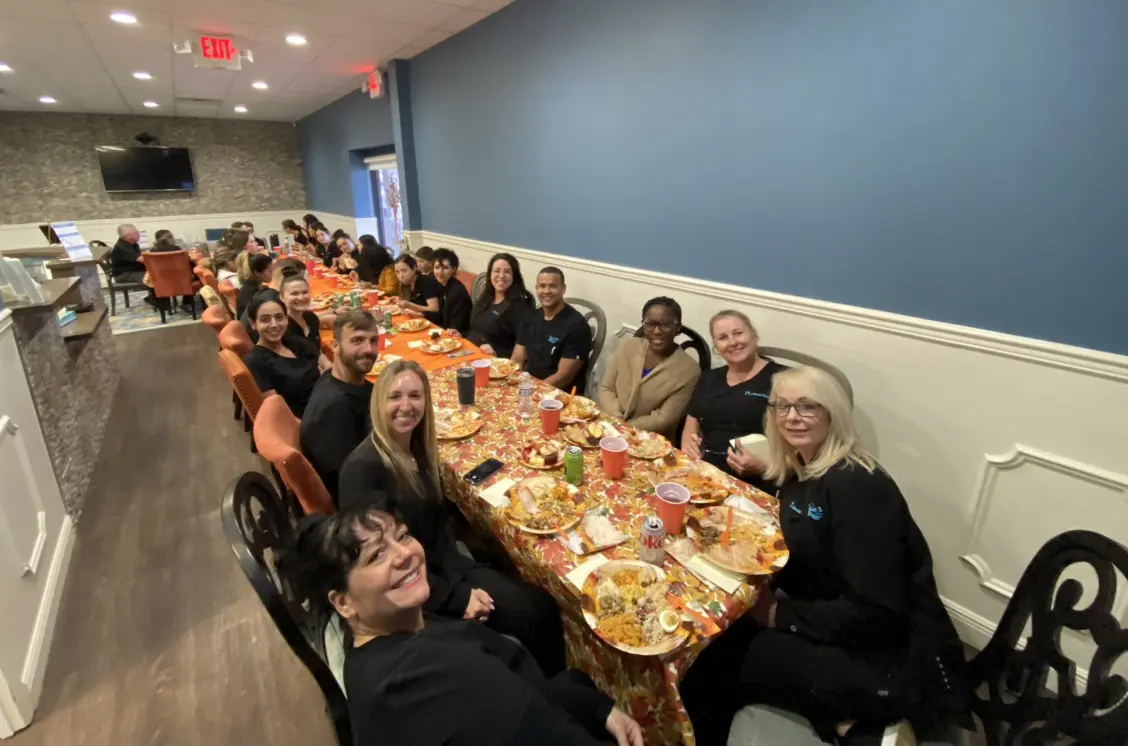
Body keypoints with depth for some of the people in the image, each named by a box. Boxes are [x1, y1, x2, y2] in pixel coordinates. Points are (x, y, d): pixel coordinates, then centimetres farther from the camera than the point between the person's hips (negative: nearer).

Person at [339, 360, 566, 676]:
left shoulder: (421, 448, 3)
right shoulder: (362, 467, -21)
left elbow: (440, 523, 8)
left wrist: (461, 579, -8)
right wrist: (456, 598, -21)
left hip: (442, 568, 7)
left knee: (543, 606, -9)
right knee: (527, 616, -15)